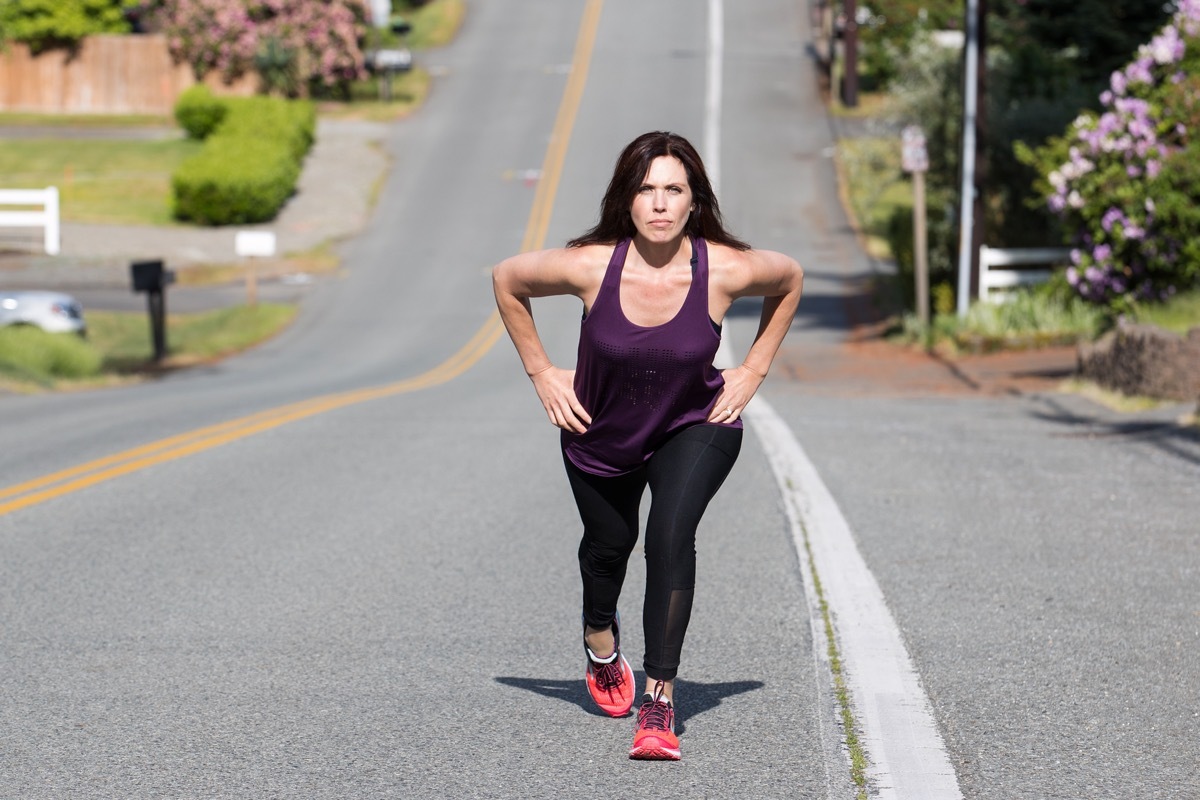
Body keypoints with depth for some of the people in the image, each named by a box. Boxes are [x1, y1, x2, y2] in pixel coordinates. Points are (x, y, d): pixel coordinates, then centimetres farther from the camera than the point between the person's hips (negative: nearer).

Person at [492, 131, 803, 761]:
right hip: (599, 435, 2)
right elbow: (506, 280, -8)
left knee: (671, 536, -27)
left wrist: (753, 371, -4)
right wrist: (540, 373, -6)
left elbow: (790, 280, -3)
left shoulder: (727, 270, -27)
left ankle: (660, 701, -20)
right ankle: (601, 644, 56)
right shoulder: (589, 266, -28)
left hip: (695, 429, -2)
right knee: (608, 546, 22)